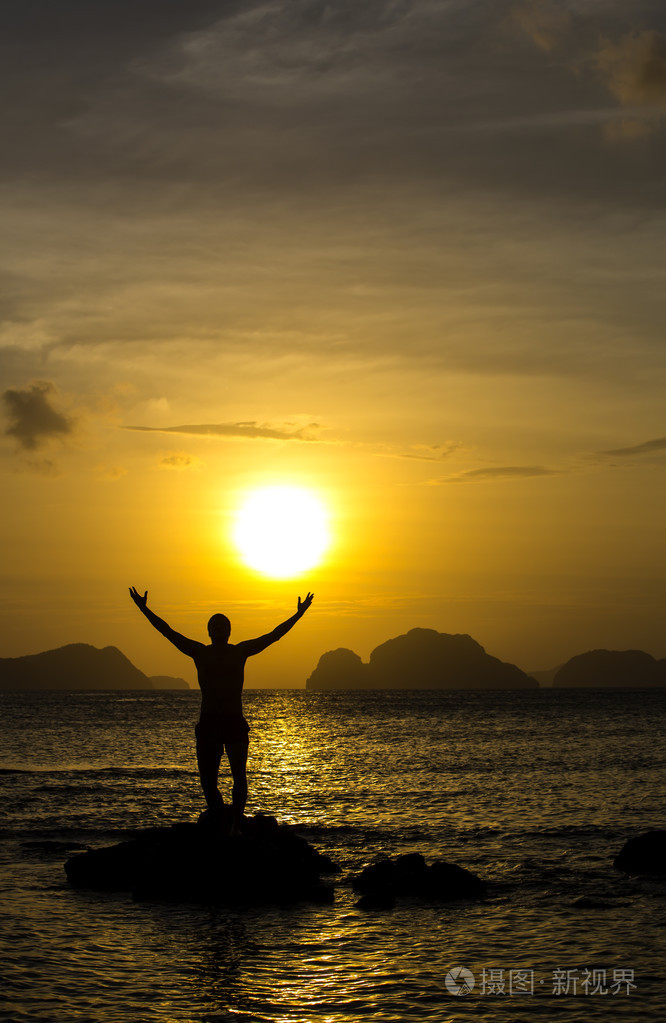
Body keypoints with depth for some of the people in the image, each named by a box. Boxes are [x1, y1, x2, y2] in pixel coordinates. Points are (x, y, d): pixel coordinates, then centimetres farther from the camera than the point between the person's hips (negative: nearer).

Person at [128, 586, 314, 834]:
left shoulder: (241, 651, 8)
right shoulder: (200, 653, 8)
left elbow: (273, 636, 8)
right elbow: (168, 632, 8)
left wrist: (298, 615, 5)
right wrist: (145, 610, 4)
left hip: (235, 723, -1)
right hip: (208, 724, 1)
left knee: (240, 777, -15)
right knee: (208, 781, 0)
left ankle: (236, 824, -8)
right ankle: (220, 820, 17)